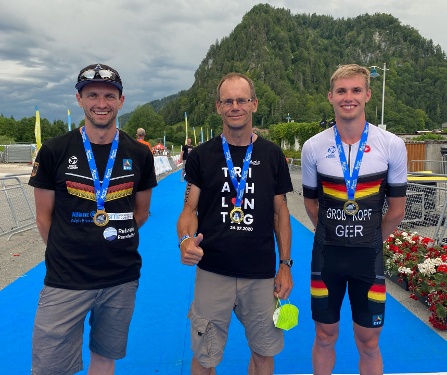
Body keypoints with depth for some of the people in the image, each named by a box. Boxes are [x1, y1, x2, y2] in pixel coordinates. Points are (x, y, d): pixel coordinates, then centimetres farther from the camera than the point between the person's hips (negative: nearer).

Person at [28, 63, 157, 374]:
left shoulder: (139, 154, 1)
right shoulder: (54, 151, -5)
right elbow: (44, 216, 2)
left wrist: (114, 241, 4)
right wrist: (66, 253, 4)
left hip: (122, 280, 2)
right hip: (65, 281, -1)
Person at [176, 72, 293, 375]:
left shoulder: (272, 155, 3)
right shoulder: (201, 155, -1)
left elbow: (280, 213, 7)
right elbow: (190, 209, -1)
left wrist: (285, 264, 3)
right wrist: (186, 239, -22)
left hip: (262, 274, 2)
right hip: (213, 272, -1)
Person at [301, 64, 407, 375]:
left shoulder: (392, 145, -7)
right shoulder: (314, 147, -5)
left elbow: (396, 210, 1)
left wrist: (369, 241, 9)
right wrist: (335, 236, 11)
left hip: (369, 257, 0)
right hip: (326, 256, 1)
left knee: (369, 343, 12)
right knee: (325, 337, 14)